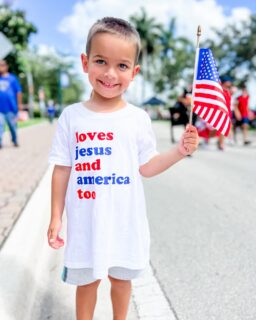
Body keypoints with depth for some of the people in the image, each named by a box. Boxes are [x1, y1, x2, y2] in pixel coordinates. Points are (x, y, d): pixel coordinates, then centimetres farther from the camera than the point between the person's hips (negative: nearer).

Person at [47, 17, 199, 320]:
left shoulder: (138, 118, -6)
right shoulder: (71, 116, -6)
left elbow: (145, 167, 0)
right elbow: (62, 170, -2)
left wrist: (179, 151, -13)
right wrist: (55, 217, 0)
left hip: (125, 223, 1)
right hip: (85, 223, 0)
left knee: (121, 279, 22)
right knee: (86, 281, 18)